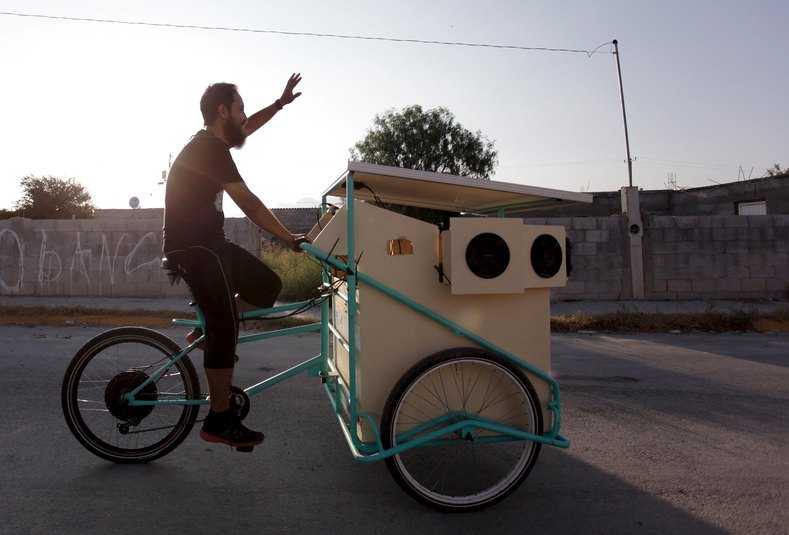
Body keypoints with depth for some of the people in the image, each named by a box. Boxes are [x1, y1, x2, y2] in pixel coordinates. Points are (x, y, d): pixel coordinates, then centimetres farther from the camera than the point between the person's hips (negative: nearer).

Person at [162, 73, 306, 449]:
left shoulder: (210, 142, 13)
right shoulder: (209, 149, -16)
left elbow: (247, 128, 33)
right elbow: (247, 203, -21)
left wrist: (281, 103, 32)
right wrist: (288, 238, -17)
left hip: (208, 242, 10)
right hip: (193, 246, -10)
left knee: (268, 287, 8)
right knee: (225, 328, -10)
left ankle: (209, 332, 19)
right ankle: (220, 421, -1)